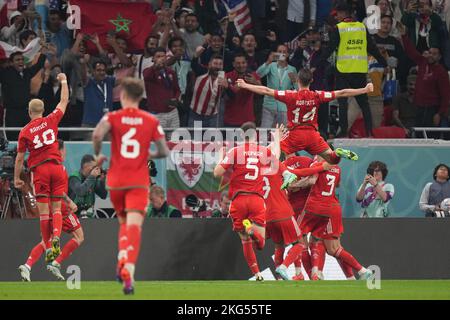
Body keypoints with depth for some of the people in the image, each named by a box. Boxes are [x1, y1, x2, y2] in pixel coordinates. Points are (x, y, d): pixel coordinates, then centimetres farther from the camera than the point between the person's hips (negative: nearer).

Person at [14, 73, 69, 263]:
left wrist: (16, 178, 14)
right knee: (56, 208, 6)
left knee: (44, 211, 1)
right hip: (56, 167, 1)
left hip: (39, 170, -1)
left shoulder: (25, 132, 0)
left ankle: (48, 247, -1)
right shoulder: (51, 121, 2)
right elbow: (64, 102, 17)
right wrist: (64, 82, 29)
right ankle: (56, 236, -20)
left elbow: (20, 158, 3)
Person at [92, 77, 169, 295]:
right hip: (139, 182, -1)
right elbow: (164, 152, 1)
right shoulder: (151, 121, 3)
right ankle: (128, 272, -30)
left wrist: (98, 155, -2)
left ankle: (122, 261, 3)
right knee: (134, 227, -11)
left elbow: (97, 135, -20)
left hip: (116, 181, 1)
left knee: (124, 223, 24)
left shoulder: (112, 117, 0)